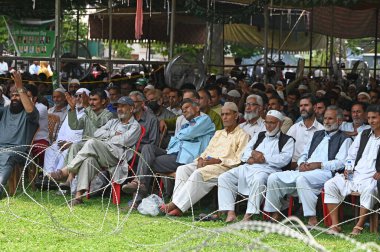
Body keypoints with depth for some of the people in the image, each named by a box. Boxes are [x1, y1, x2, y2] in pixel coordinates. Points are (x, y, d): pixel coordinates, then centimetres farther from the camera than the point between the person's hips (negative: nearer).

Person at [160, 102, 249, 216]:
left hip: (224, 167, -7)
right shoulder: (218, 133, 28)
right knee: (182, 169, -19)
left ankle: (178, 206, -36)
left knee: (198, 174, -33)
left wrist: (218, 160, -16)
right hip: (207, 163, 7)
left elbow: (239, 160, -7)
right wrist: (201, 159, 1)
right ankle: (177, 206, -30)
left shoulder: (242, 135, 4)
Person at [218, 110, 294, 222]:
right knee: (224, 178, -14)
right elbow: (246, 152, 20)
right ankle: (230, 213, -23)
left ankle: (248, 216, -42)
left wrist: (264, 158, -7)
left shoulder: (287, 140, 12)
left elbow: (284, 159, -5)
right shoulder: (259, 136, 30)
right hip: (249, 167, 6)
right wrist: (251, 158, -3)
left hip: (268, 169, -6)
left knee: (258, 179, -40)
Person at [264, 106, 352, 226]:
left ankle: (312, 219, -38)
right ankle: (275, 215, -4)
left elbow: (340, 163, -6)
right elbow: (304, 154, 26)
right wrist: (302, 163, 2)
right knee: (273, 178, -11)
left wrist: (319, 165, -16)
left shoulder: (344, 139, 8)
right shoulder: (317, 134, 29)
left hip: (324, 172, -7)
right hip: (304, 171, 7)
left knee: (302, 179, -39)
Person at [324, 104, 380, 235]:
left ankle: (359, 226, -32)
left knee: (369, 189, -39)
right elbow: (351, 155, 23)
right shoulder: (363, 135, 20)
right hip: (354, 175, 6)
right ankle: (335, 225, -19)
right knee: (330, 184, -16)